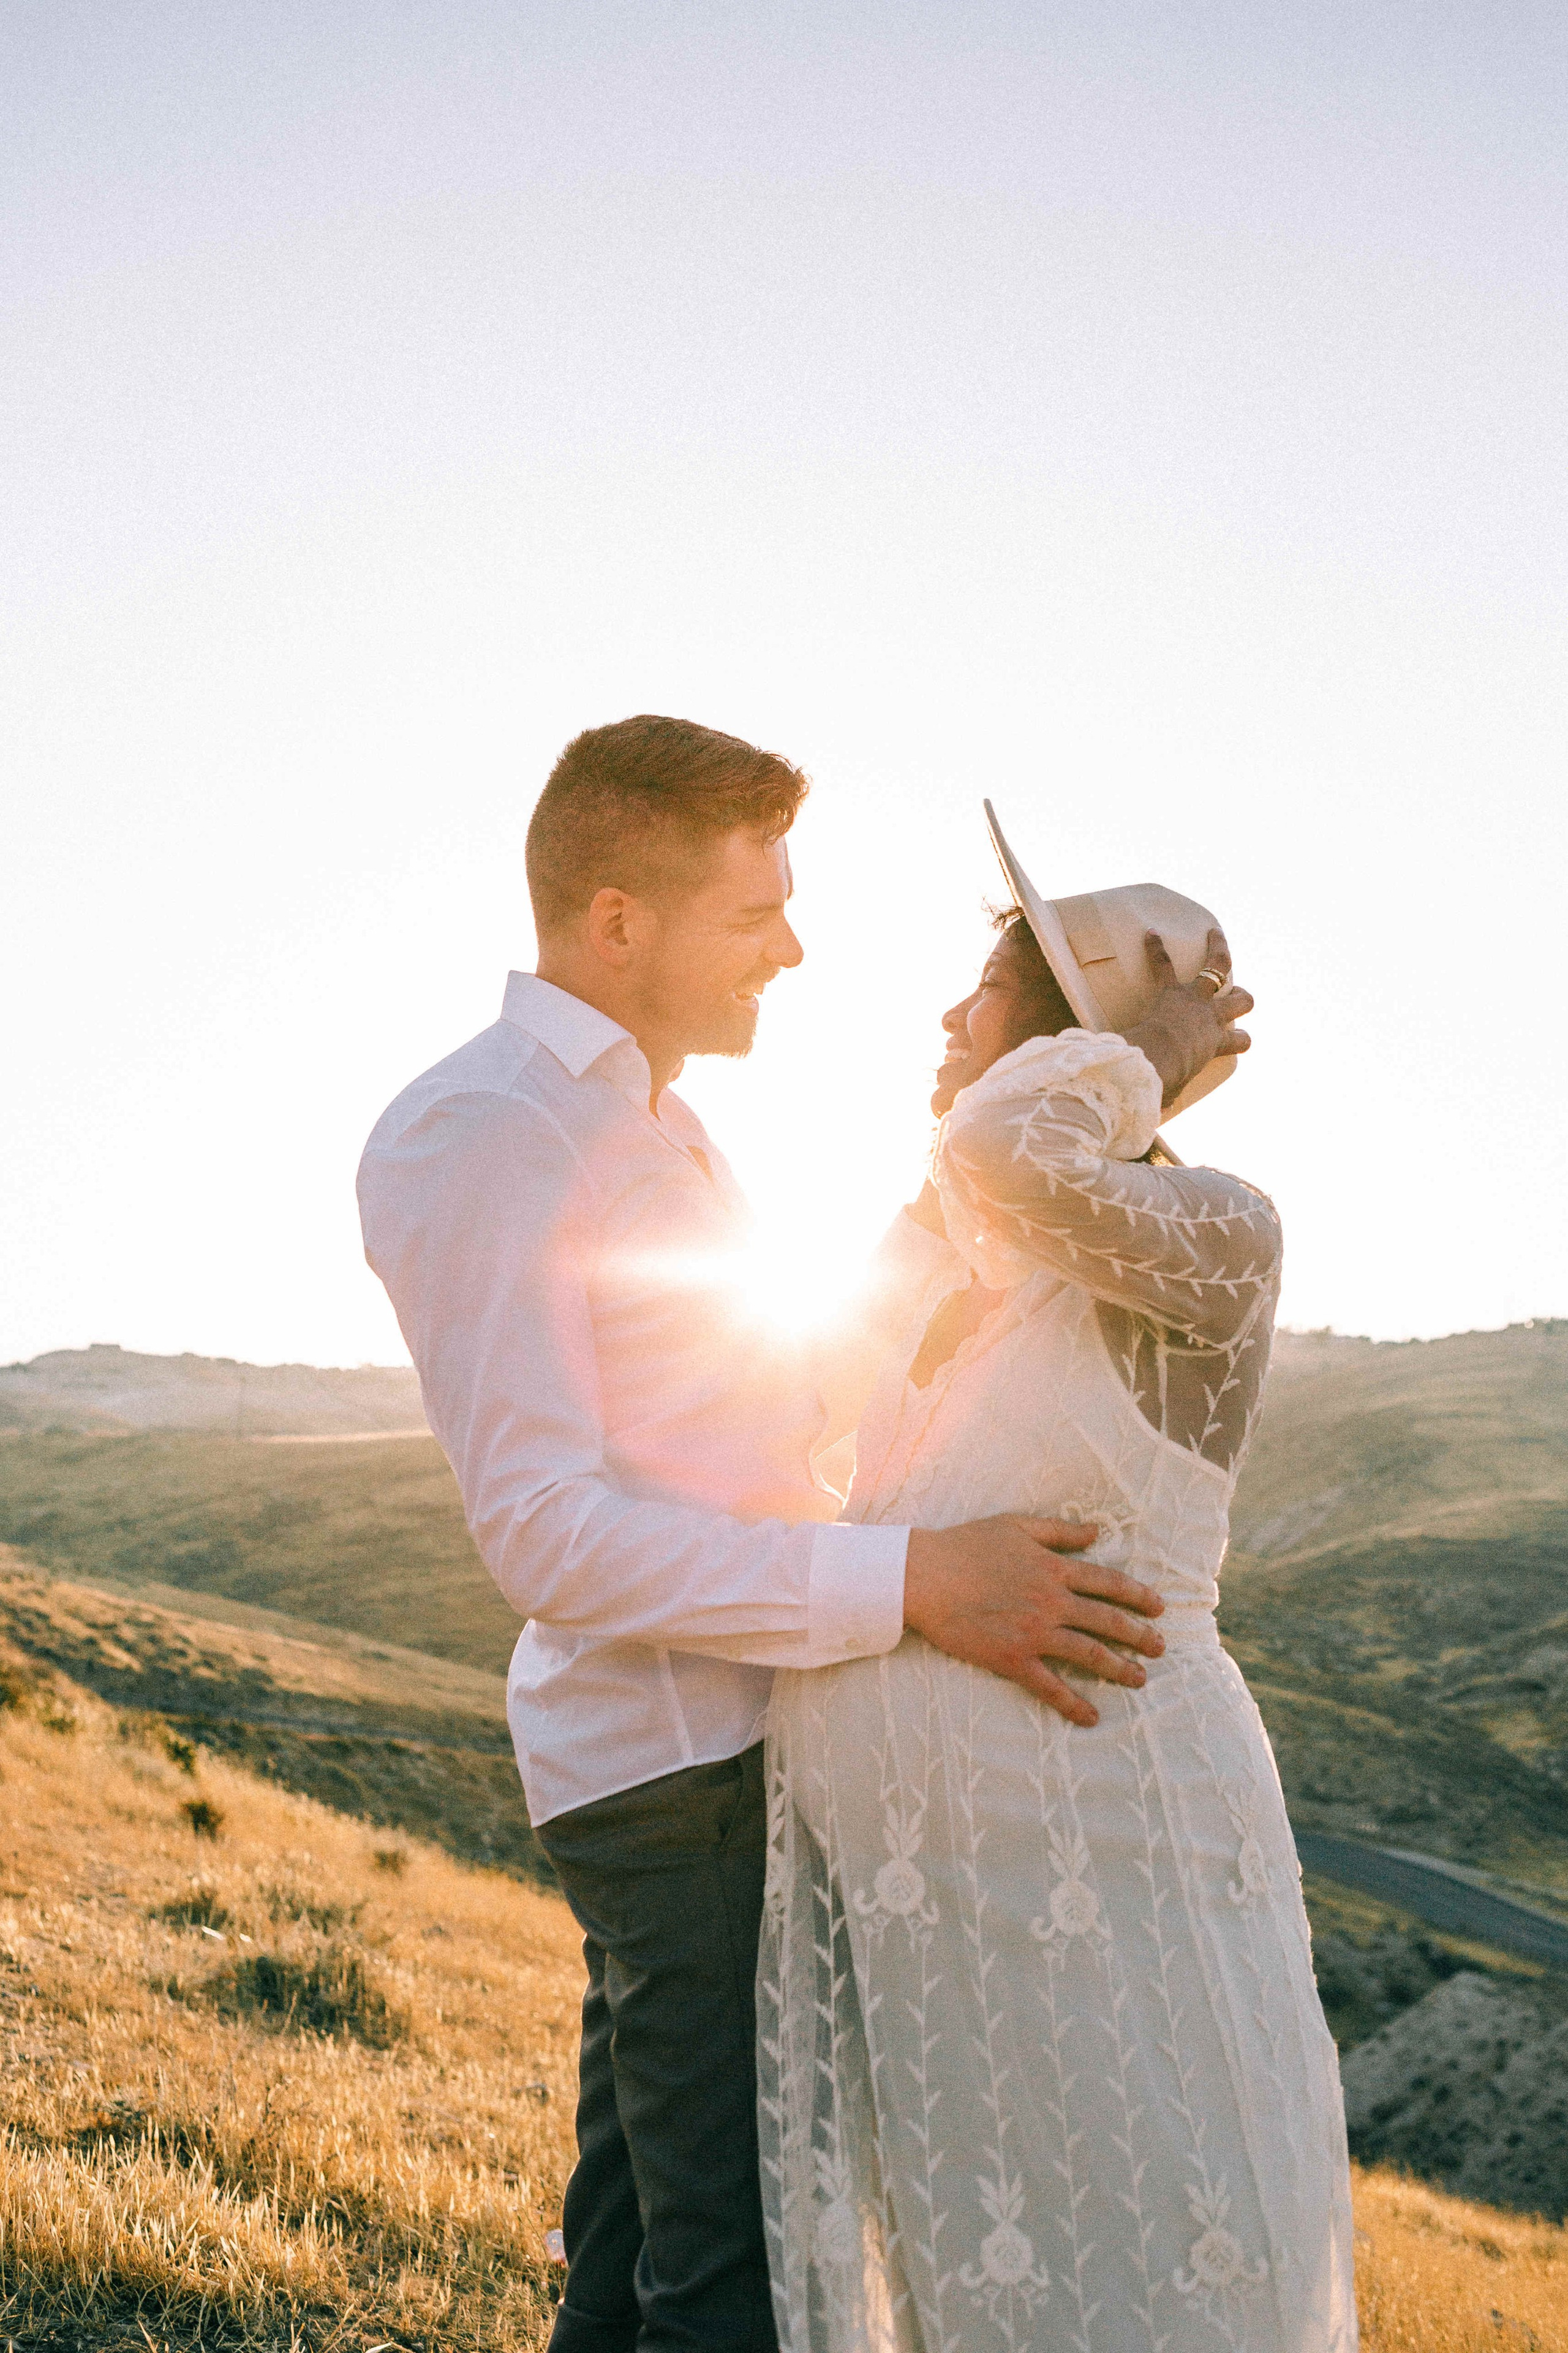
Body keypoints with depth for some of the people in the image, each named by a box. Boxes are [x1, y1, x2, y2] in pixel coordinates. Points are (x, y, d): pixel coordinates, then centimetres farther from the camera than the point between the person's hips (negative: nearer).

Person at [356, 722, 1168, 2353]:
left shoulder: (647, 1129, 16)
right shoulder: (472, 1135, -15)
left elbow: (801, 1406, 16)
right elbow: (547, 1535, -22)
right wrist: (912, 1582, -26)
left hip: (746, 1735, 9)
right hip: (679, 1769, -9)